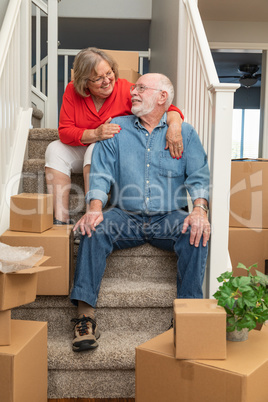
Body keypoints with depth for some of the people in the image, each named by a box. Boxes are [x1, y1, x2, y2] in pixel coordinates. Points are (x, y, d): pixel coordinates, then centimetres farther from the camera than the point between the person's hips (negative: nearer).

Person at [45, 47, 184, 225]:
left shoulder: (125, 90, -16)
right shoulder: (73, 91, -8)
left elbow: (167, 107, -21)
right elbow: (65, 132, -14)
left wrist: (174, 124, -46)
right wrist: (95, 134, -32)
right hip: (82, 152, 4)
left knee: (96, 150, -32)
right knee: (55, 149, -20)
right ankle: (61, 221, -26)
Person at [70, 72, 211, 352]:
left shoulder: (185, 132, 11)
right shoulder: (116, 128, 12)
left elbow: (199, 176, 2)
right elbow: (101, 172, 2)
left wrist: (199, 209, -19)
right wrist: (95, 208, -17)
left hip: (168, 217, 0)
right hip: (126, 217, 1)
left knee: (196, 231, -30)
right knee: (95, 228, -28)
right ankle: (85, 314, -27)